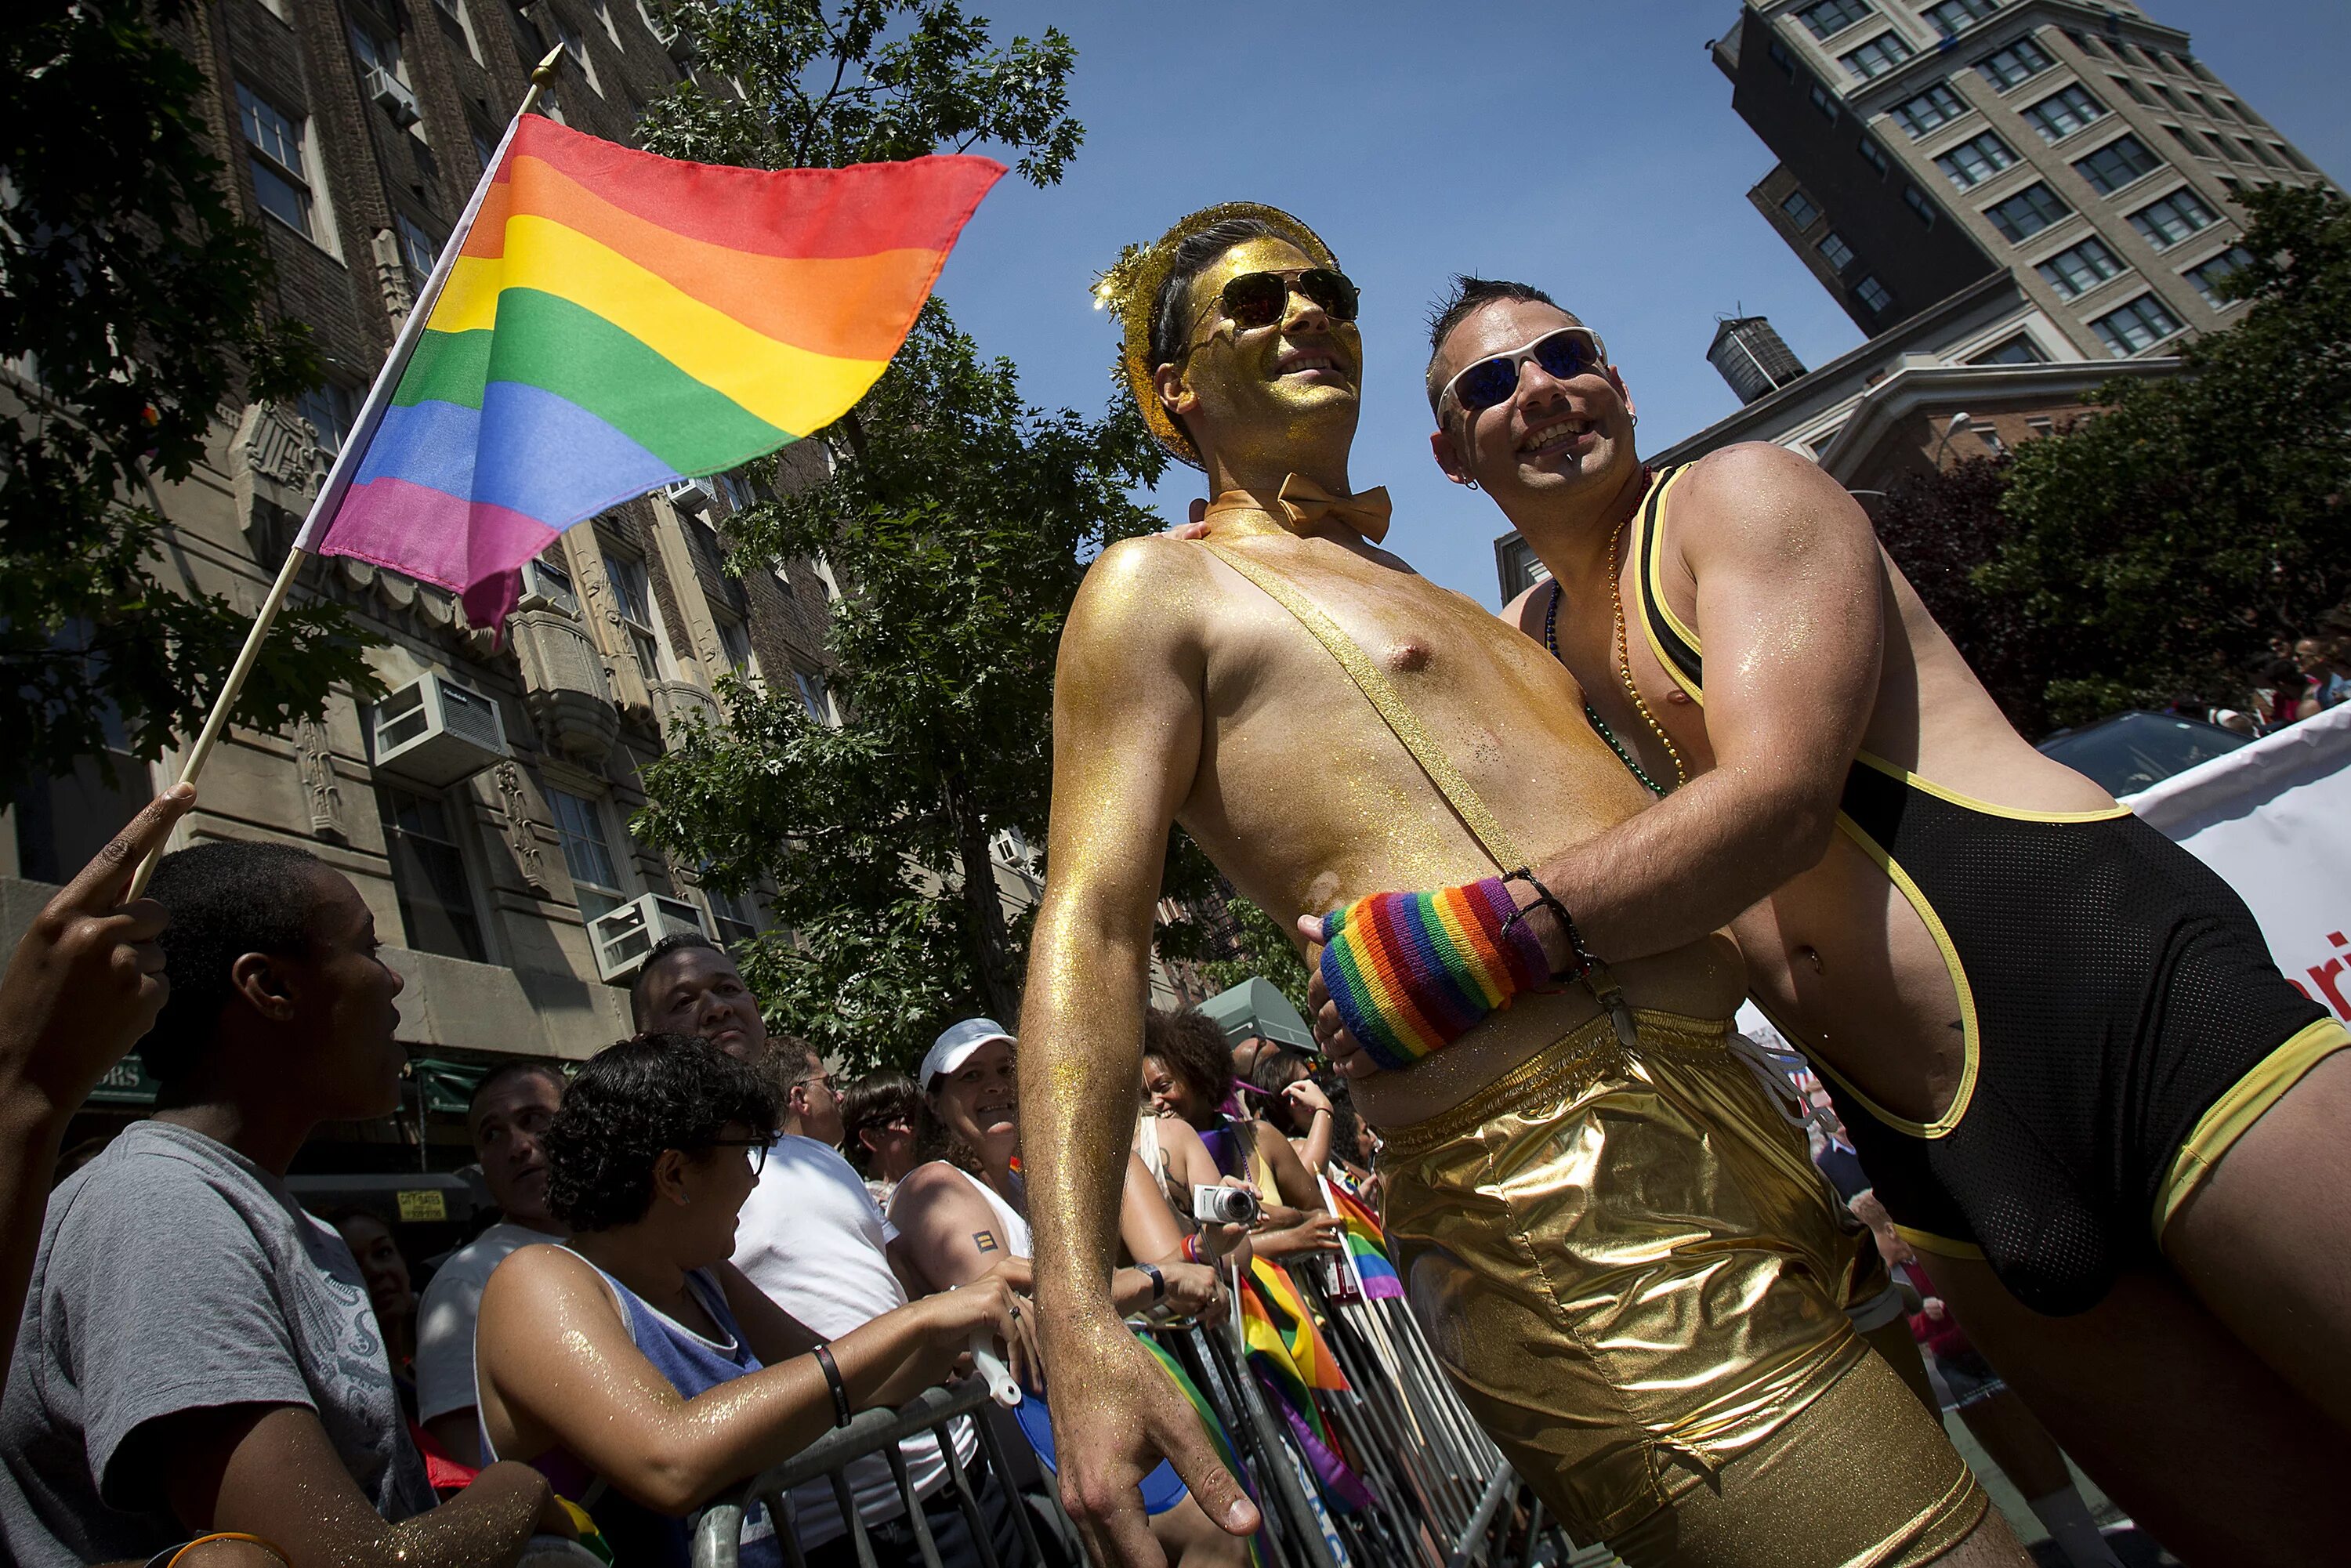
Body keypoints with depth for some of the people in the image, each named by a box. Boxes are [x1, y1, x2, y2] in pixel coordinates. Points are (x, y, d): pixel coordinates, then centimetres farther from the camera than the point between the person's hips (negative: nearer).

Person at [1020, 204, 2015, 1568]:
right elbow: (1091, 928, -9)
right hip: (1566, 1193, -9)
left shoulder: (1434, 597, 27)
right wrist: (1078, 1323, -19)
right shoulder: (1158, 589, 3)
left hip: (1740, 1137, 9)